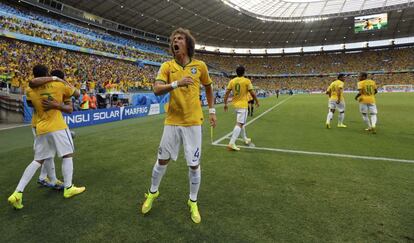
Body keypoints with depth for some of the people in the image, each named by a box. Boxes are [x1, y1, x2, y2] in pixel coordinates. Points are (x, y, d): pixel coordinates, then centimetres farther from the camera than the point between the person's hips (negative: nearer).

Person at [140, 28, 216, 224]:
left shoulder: (200, 66, 1)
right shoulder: (167, 66, 0)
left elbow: (208, 88, 16)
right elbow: (157, 90, -13)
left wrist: (212, 110, 13)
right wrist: (176, 83, -29)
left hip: (193, 122, 0)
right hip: (172, 121, 1)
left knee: (194, 164, 4)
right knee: (162, 159, 11)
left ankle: (193, 202, 26)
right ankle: (152, 192, 37)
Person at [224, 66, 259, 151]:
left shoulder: (232, 81, 3)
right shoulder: (247, 81, -9)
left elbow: (227, 93, 1)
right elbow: (252, 93, -9)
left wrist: (225, 104, 8)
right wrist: (257, 101, 6)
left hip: (235, 104, 6)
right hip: (243, 105, -6)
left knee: (241, 122, 22)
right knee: (239, 124, -9)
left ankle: (245, 139, 37)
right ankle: (231, 143, -17)